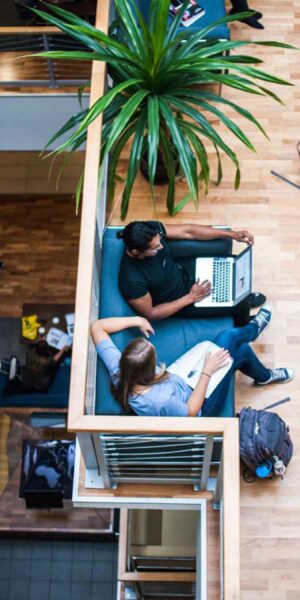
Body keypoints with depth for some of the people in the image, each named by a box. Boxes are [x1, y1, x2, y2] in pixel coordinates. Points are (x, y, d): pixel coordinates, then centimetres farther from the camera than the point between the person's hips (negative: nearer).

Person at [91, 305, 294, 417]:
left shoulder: (117, 368, -31)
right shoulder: (159, 402, -47)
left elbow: (97, 326, -19)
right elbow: (191, 412, -26)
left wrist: (136, 320, -21)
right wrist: (207, 372, -22)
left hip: (178, 381, 6)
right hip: (197, 406, -6)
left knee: (229, 336, 9)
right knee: (242, 350, 6)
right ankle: (264, 376, 45)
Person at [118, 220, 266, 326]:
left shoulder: (151, 230, -25)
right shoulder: (132, 279, -40)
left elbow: (189, 231, -14)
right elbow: (150, 313, -25)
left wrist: (232, 234, -17)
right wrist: (190, 298, -24)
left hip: (183, 270, 6)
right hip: (180, 300, -6)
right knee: (240, 306, -3)